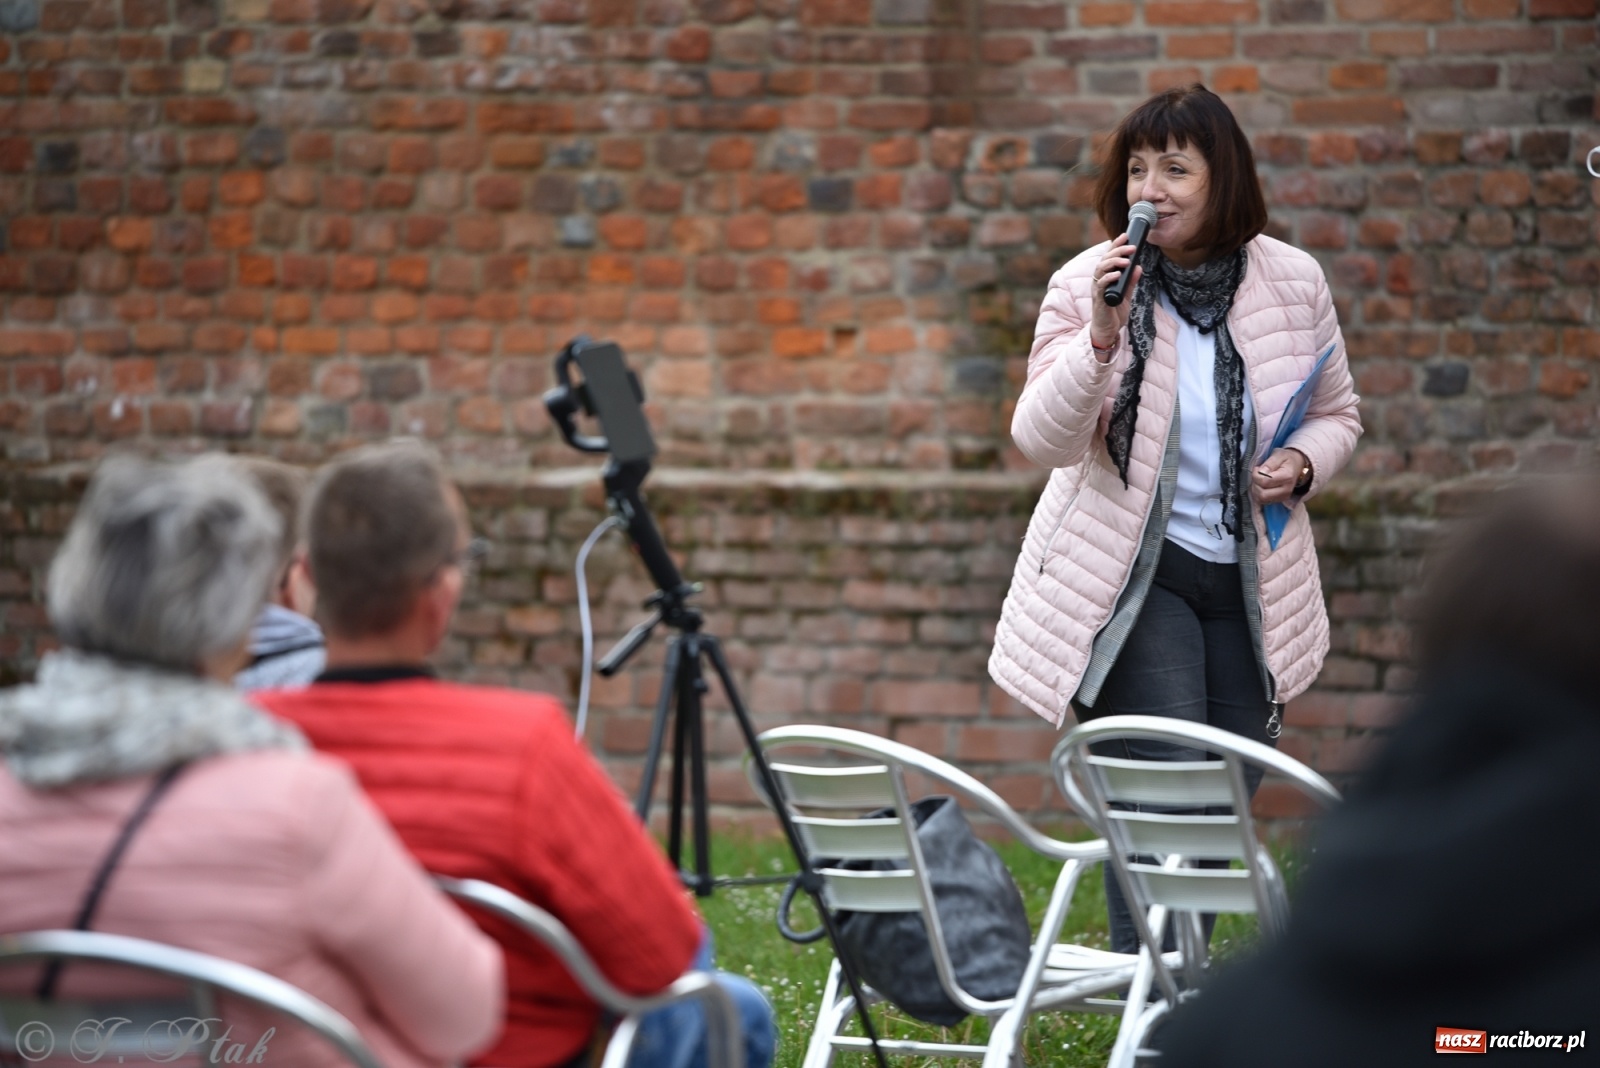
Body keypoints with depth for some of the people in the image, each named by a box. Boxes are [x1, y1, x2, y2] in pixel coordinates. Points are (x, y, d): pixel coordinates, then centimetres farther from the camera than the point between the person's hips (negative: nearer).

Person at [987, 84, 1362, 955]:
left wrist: (1303, 463, -8)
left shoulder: (1292, 281, 0)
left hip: (1248, 582, 4)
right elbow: (1042, 440, -17)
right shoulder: (1087, 285, -9)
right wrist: (1101, 336, -31)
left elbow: (1336, 413, 14)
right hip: (1131, 576, -4)